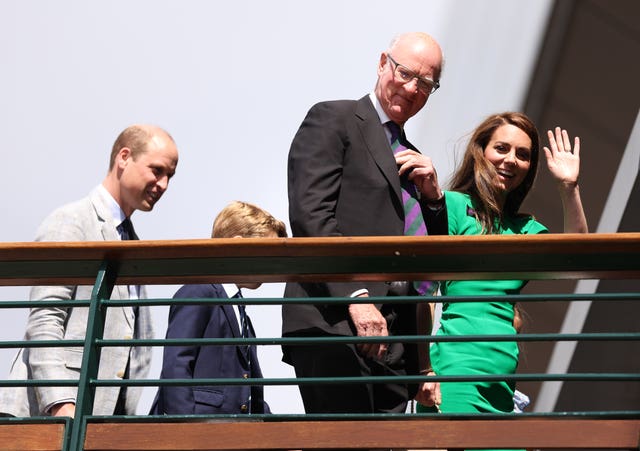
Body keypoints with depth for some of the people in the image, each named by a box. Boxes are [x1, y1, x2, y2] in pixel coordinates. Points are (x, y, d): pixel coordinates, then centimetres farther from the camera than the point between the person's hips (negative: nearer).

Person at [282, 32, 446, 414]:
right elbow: (309, 215, -9)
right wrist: (356, 296, -19)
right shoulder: (334, 120, 5)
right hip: (334, 324, -7)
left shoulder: (410, 158, 27)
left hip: (395, 336, 8)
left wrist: (431, 194, 9)